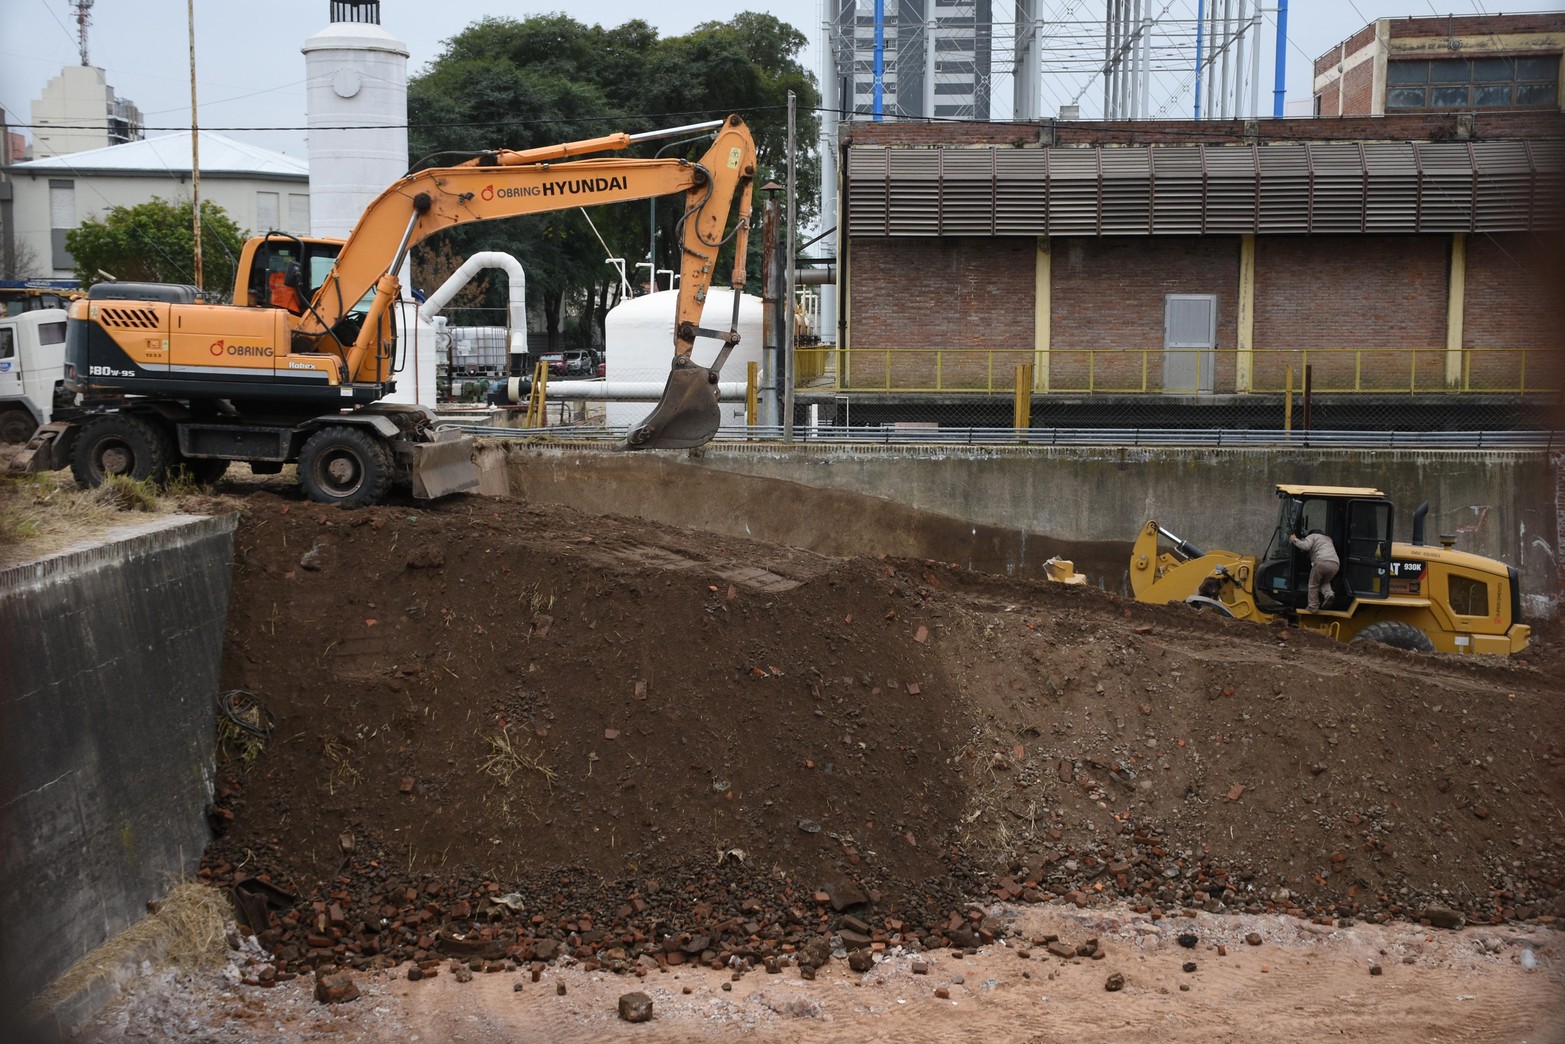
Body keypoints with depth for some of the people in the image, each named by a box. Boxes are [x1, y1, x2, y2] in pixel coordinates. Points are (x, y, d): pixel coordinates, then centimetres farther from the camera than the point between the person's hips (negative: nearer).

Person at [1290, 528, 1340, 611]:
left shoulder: (1311, 536, 18)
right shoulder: (1328, 538, 40)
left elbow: (1305, 546, -1)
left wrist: (1295, 540, 15)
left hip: (1321, 562, -5)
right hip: (1335, 564, 5)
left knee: (1313, 585, 12)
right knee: (1325, 582, 28)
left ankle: (1313, 607, 11)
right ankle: (1329, 594, -2)